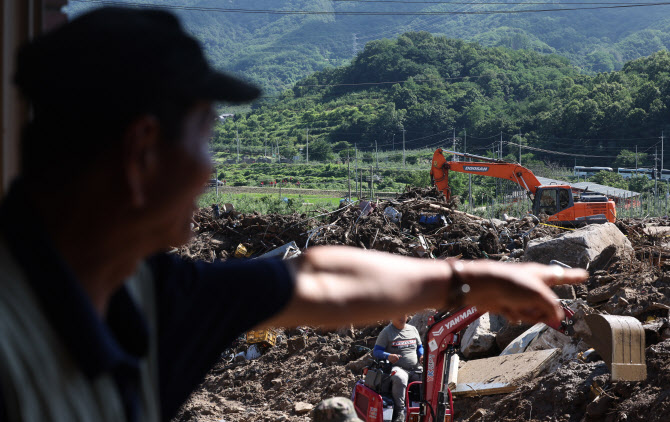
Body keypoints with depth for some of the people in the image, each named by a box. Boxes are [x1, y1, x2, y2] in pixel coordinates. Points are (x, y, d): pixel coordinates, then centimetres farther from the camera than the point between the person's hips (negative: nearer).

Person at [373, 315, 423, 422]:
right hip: (397, 368, -4)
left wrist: (422, 356, 3)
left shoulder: (413, 329, 19)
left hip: (416, 369, 4)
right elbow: (376, 351, 1)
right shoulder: (386, 332, 5)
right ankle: (399, 413, -35)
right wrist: (388, 356, -20)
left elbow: (420, 347, 27)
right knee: (400, 379, -39)